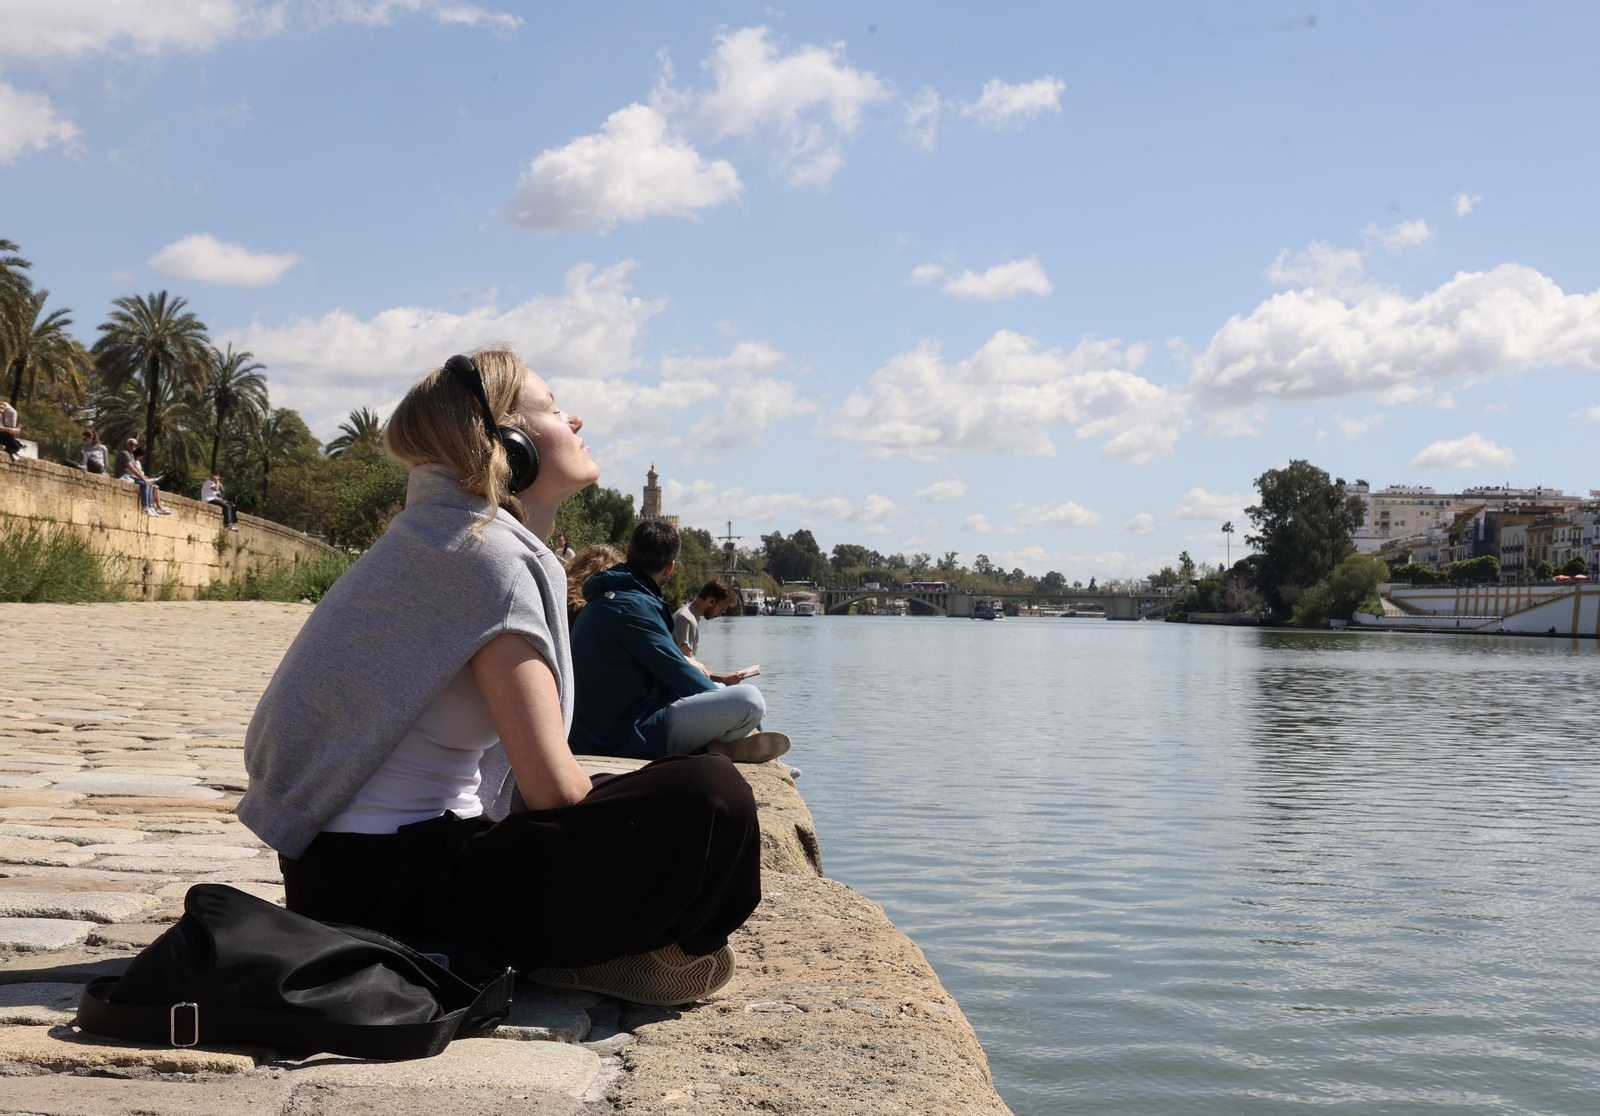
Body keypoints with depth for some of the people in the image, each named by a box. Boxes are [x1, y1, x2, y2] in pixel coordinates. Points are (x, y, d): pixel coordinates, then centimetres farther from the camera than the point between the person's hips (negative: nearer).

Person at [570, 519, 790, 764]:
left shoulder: (605, 599, 15)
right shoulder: (633, 606, -16)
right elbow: (678, 674, -12)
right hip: (630, 736, -11)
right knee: (748, 698, -25)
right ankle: (718, 748, 2)